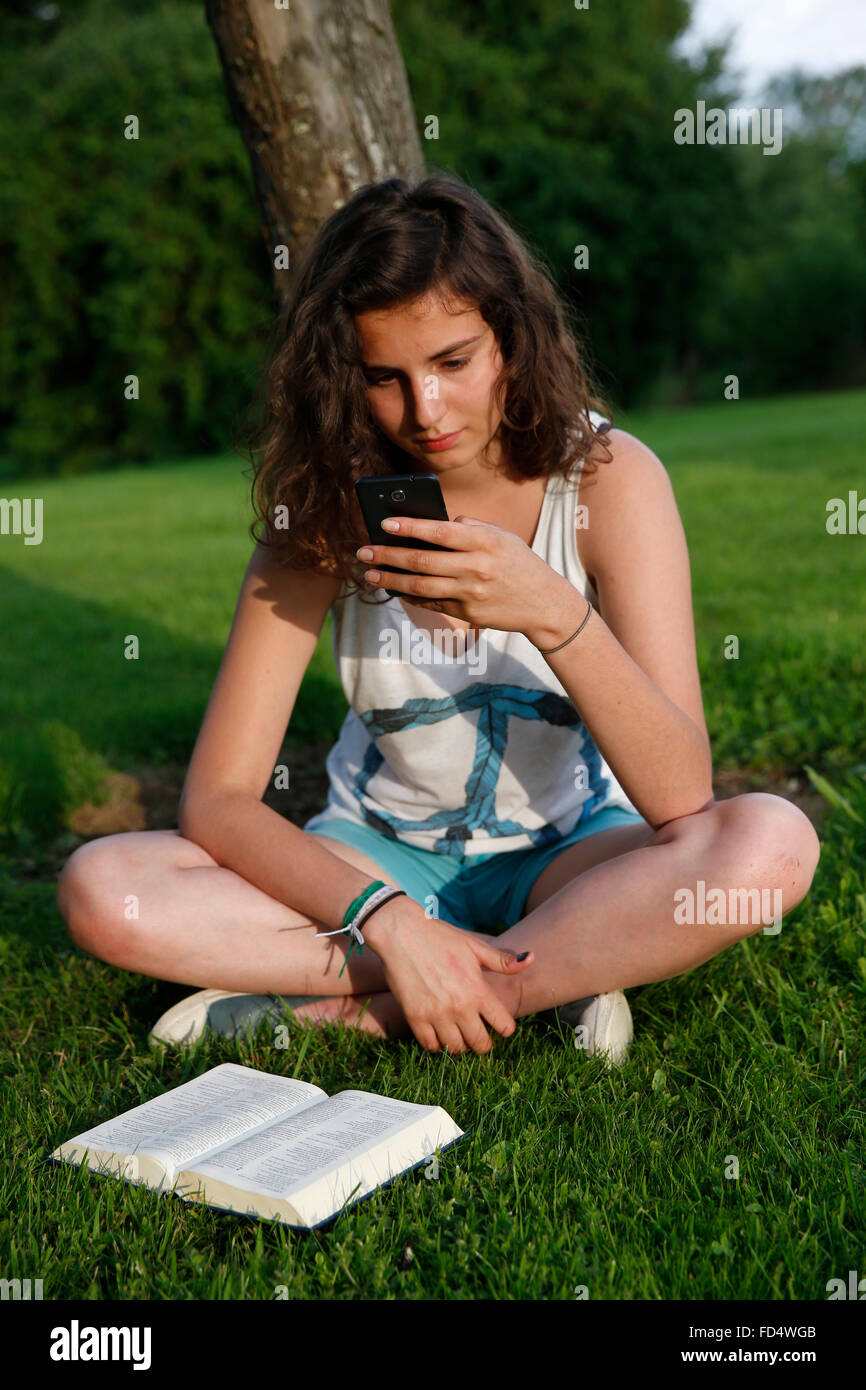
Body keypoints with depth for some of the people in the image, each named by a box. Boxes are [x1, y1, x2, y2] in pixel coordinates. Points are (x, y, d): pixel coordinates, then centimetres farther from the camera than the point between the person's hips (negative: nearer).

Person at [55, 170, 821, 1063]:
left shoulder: (606, 478, -15)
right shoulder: (327, 504, -12)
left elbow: (680, 798, -24)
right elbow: (216, 800, -16)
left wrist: (555, 614, -40)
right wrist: (389, 921, -32)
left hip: (565, 857, -1)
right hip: (380, 856, 2)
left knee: (771, 843, -32)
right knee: (101, 890, -23)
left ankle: (353, 1013, -22)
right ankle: (547, 978, -19)